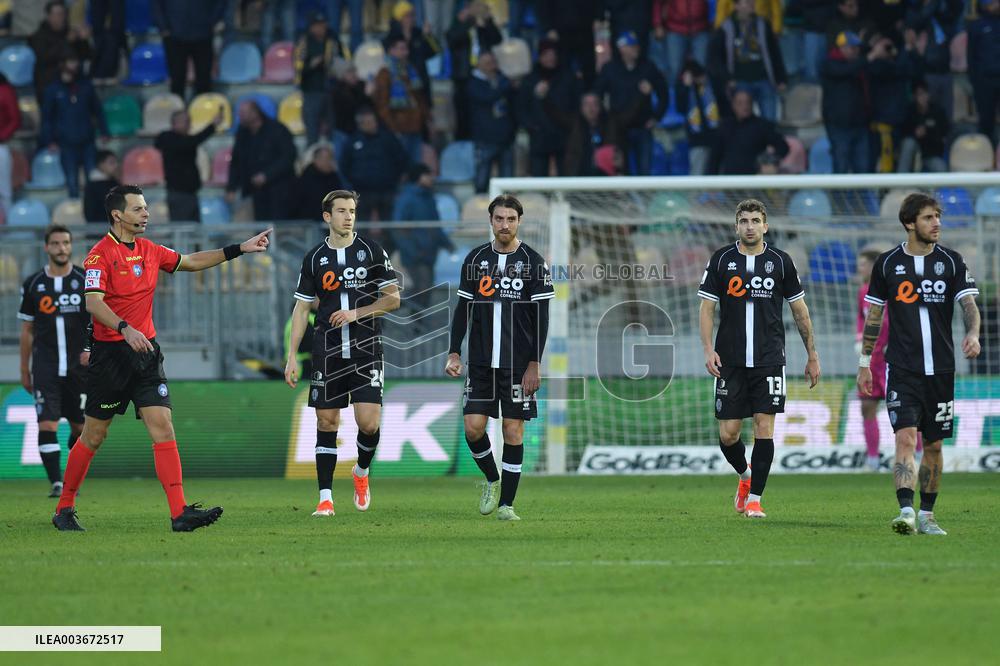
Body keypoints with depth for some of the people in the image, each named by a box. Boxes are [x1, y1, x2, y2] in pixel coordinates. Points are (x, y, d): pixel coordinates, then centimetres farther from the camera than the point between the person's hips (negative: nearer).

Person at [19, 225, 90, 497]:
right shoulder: (33, 285, 6)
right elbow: (27, 331, 12)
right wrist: (24, 370, 12)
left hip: (79, 366, 0)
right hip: (45, 367, 0)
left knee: (80, 428, 5)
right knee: (47, 425, -14)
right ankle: (56, 483, -15)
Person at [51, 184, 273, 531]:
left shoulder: (149, 251, 11)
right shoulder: (100, 255, -11)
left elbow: (191, 261, 23)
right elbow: (93, 303, -23)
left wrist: (239, 249, 19)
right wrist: (126, 329, -38)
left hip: (146, 352, 6)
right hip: (110, 354, -6)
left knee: (163, 428, -8)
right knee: (93, 436, 3)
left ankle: (180, 512, -15)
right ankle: (64, 509, 20)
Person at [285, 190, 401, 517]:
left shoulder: (372, 251, 2)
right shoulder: (315, 258, 6)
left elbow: (393, 298, 2)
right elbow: (301, 308, 9)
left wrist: (356, 313, -11)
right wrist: (292, 356, 3)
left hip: (366, 350, -1)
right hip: (327, 351, 2)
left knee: (369, 422, -11)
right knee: (326, 422, 0)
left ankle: (362, 471, 19)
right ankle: (325, 499, 5)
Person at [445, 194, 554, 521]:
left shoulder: (533, 262, -2)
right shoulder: (476, 259, 6)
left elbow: (541, 318, -3)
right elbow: (463, 309, 11)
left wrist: (534, 365, -9)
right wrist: (454, 354, 3)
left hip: (518, 364, -2)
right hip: (480, 363, 3)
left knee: (513, 431, -1)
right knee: (473, 427, -4)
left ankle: (506, 503, 6)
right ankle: (492, 479, 23)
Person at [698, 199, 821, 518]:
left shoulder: (780, 261, 3)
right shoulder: (722, 259, 3)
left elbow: (800, 310, 10)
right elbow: (707, 307, 5)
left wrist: (812, 356, 10)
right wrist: (708, 349, -8)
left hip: (769, 360, 0)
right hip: (731, 361, 0)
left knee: (764, 428, -7)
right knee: (728, 434, -1)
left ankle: (754, 499, 1)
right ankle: (745, 476, 30)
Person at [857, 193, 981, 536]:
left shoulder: (952, 261, 3)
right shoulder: (888, 262, 2)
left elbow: (969, 304, -4)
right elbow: (873, 315, 9)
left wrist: (973, 333, -25)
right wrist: (864, 363, 9)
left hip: (940, 369, 2)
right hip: (902, 369, -2)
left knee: (934, 445, 8)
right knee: (905, 437, -17)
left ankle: (927, 515, 20)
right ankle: (906, 511, -26)